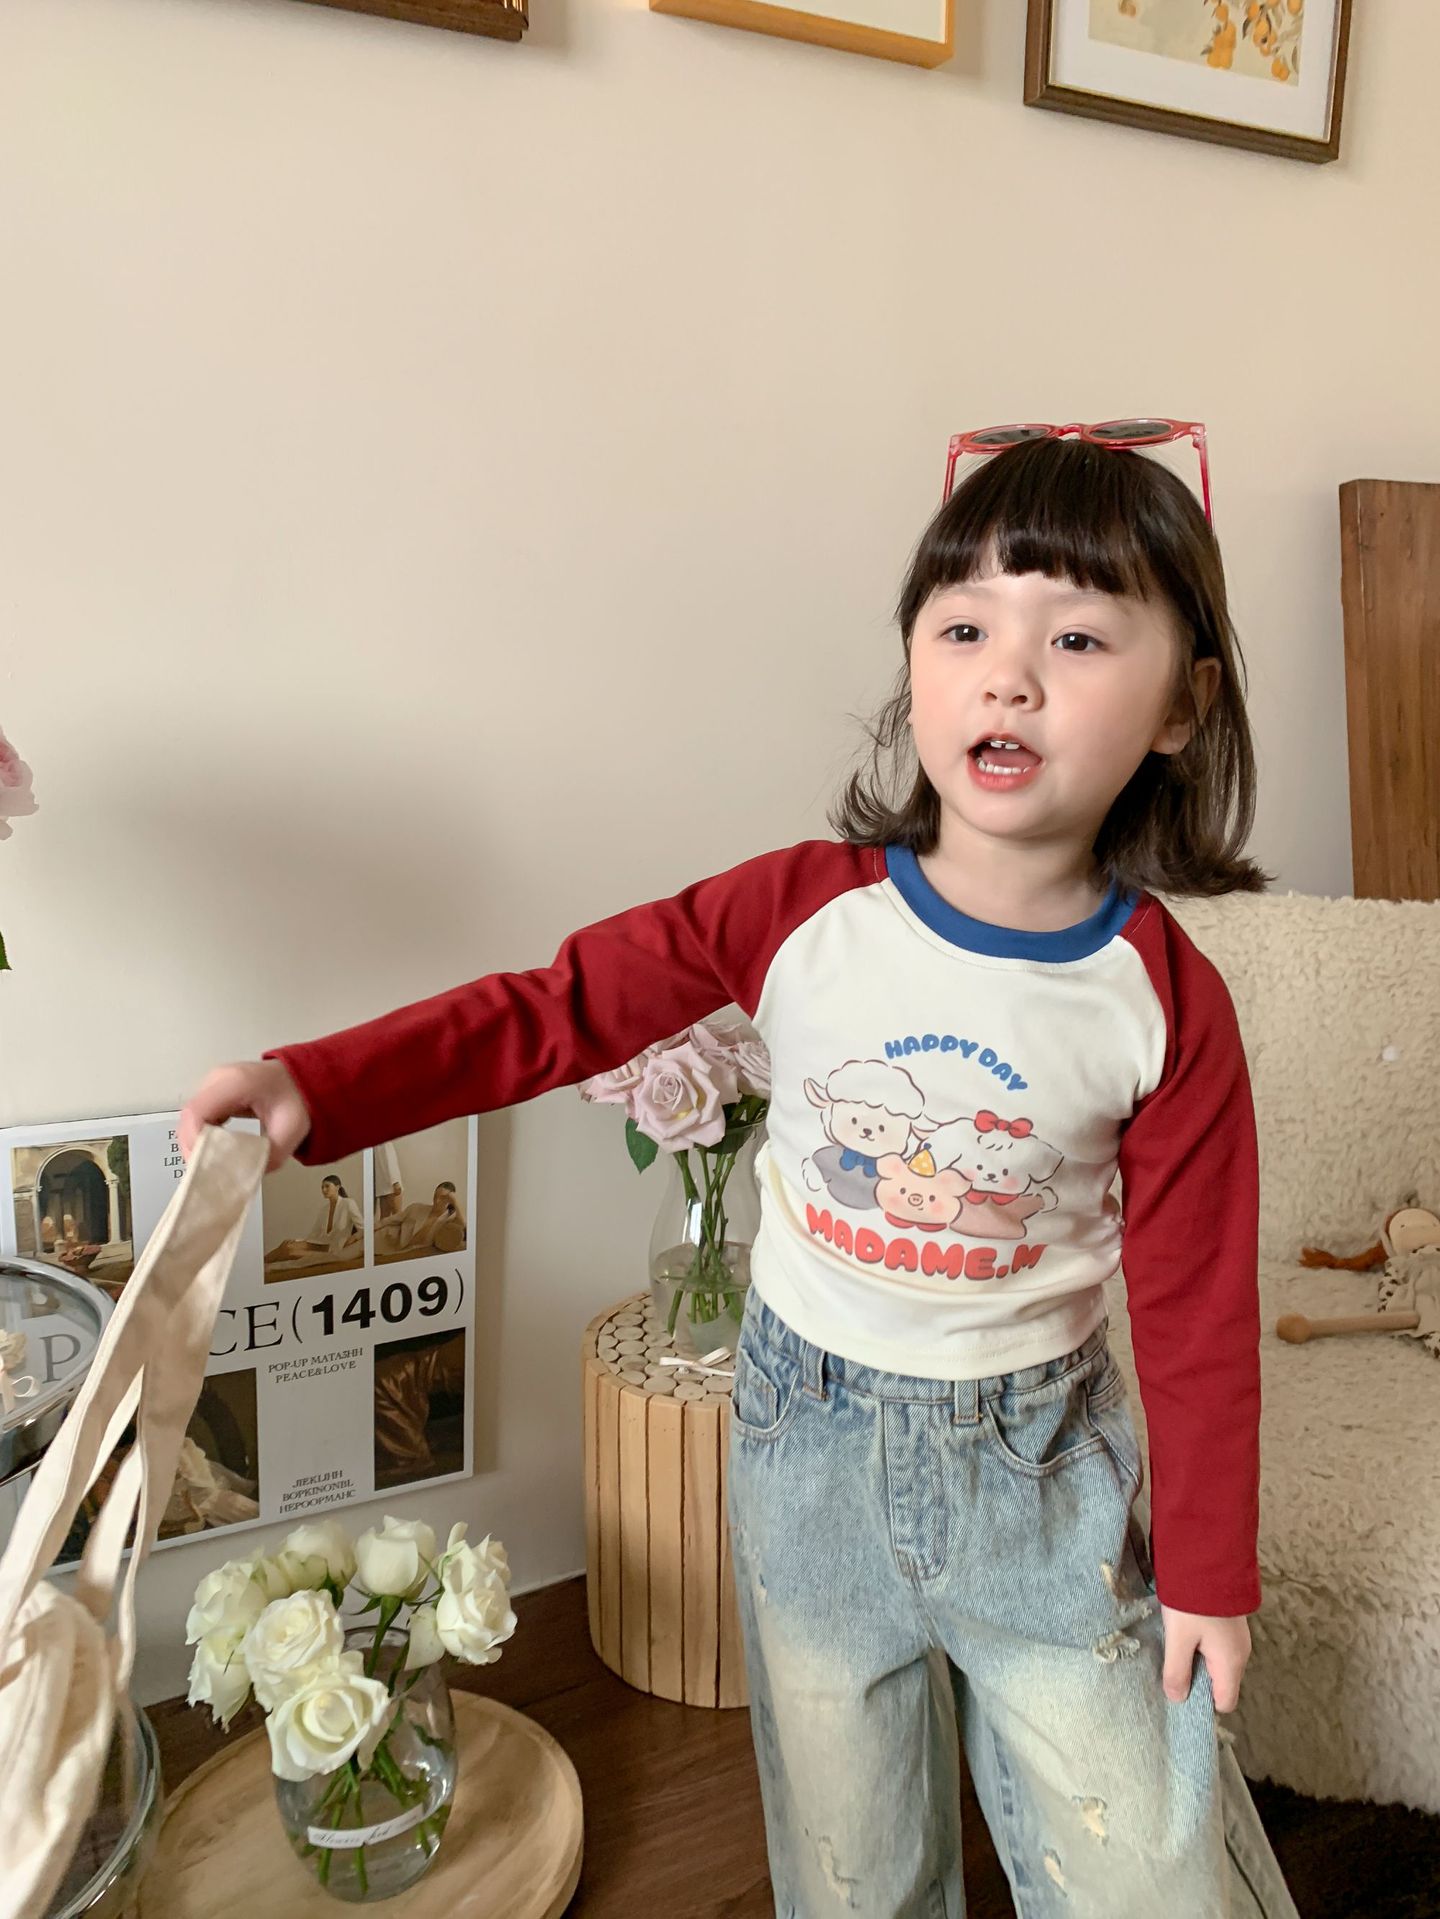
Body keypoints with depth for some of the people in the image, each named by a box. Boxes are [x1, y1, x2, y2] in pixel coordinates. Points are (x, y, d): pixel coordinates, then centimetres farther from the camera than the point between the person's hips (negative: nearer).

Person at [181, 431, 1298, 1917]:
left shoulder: (1168, 1002, -15)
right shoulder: (798, 911, -16)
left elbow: (1196, 1305, -7)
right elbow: (556, 1009, -11)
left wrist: (1209, 1566, 0)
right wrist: (310, 1086, -22)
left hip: (1039, 1455, -1)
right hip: (810, 1434, 1)